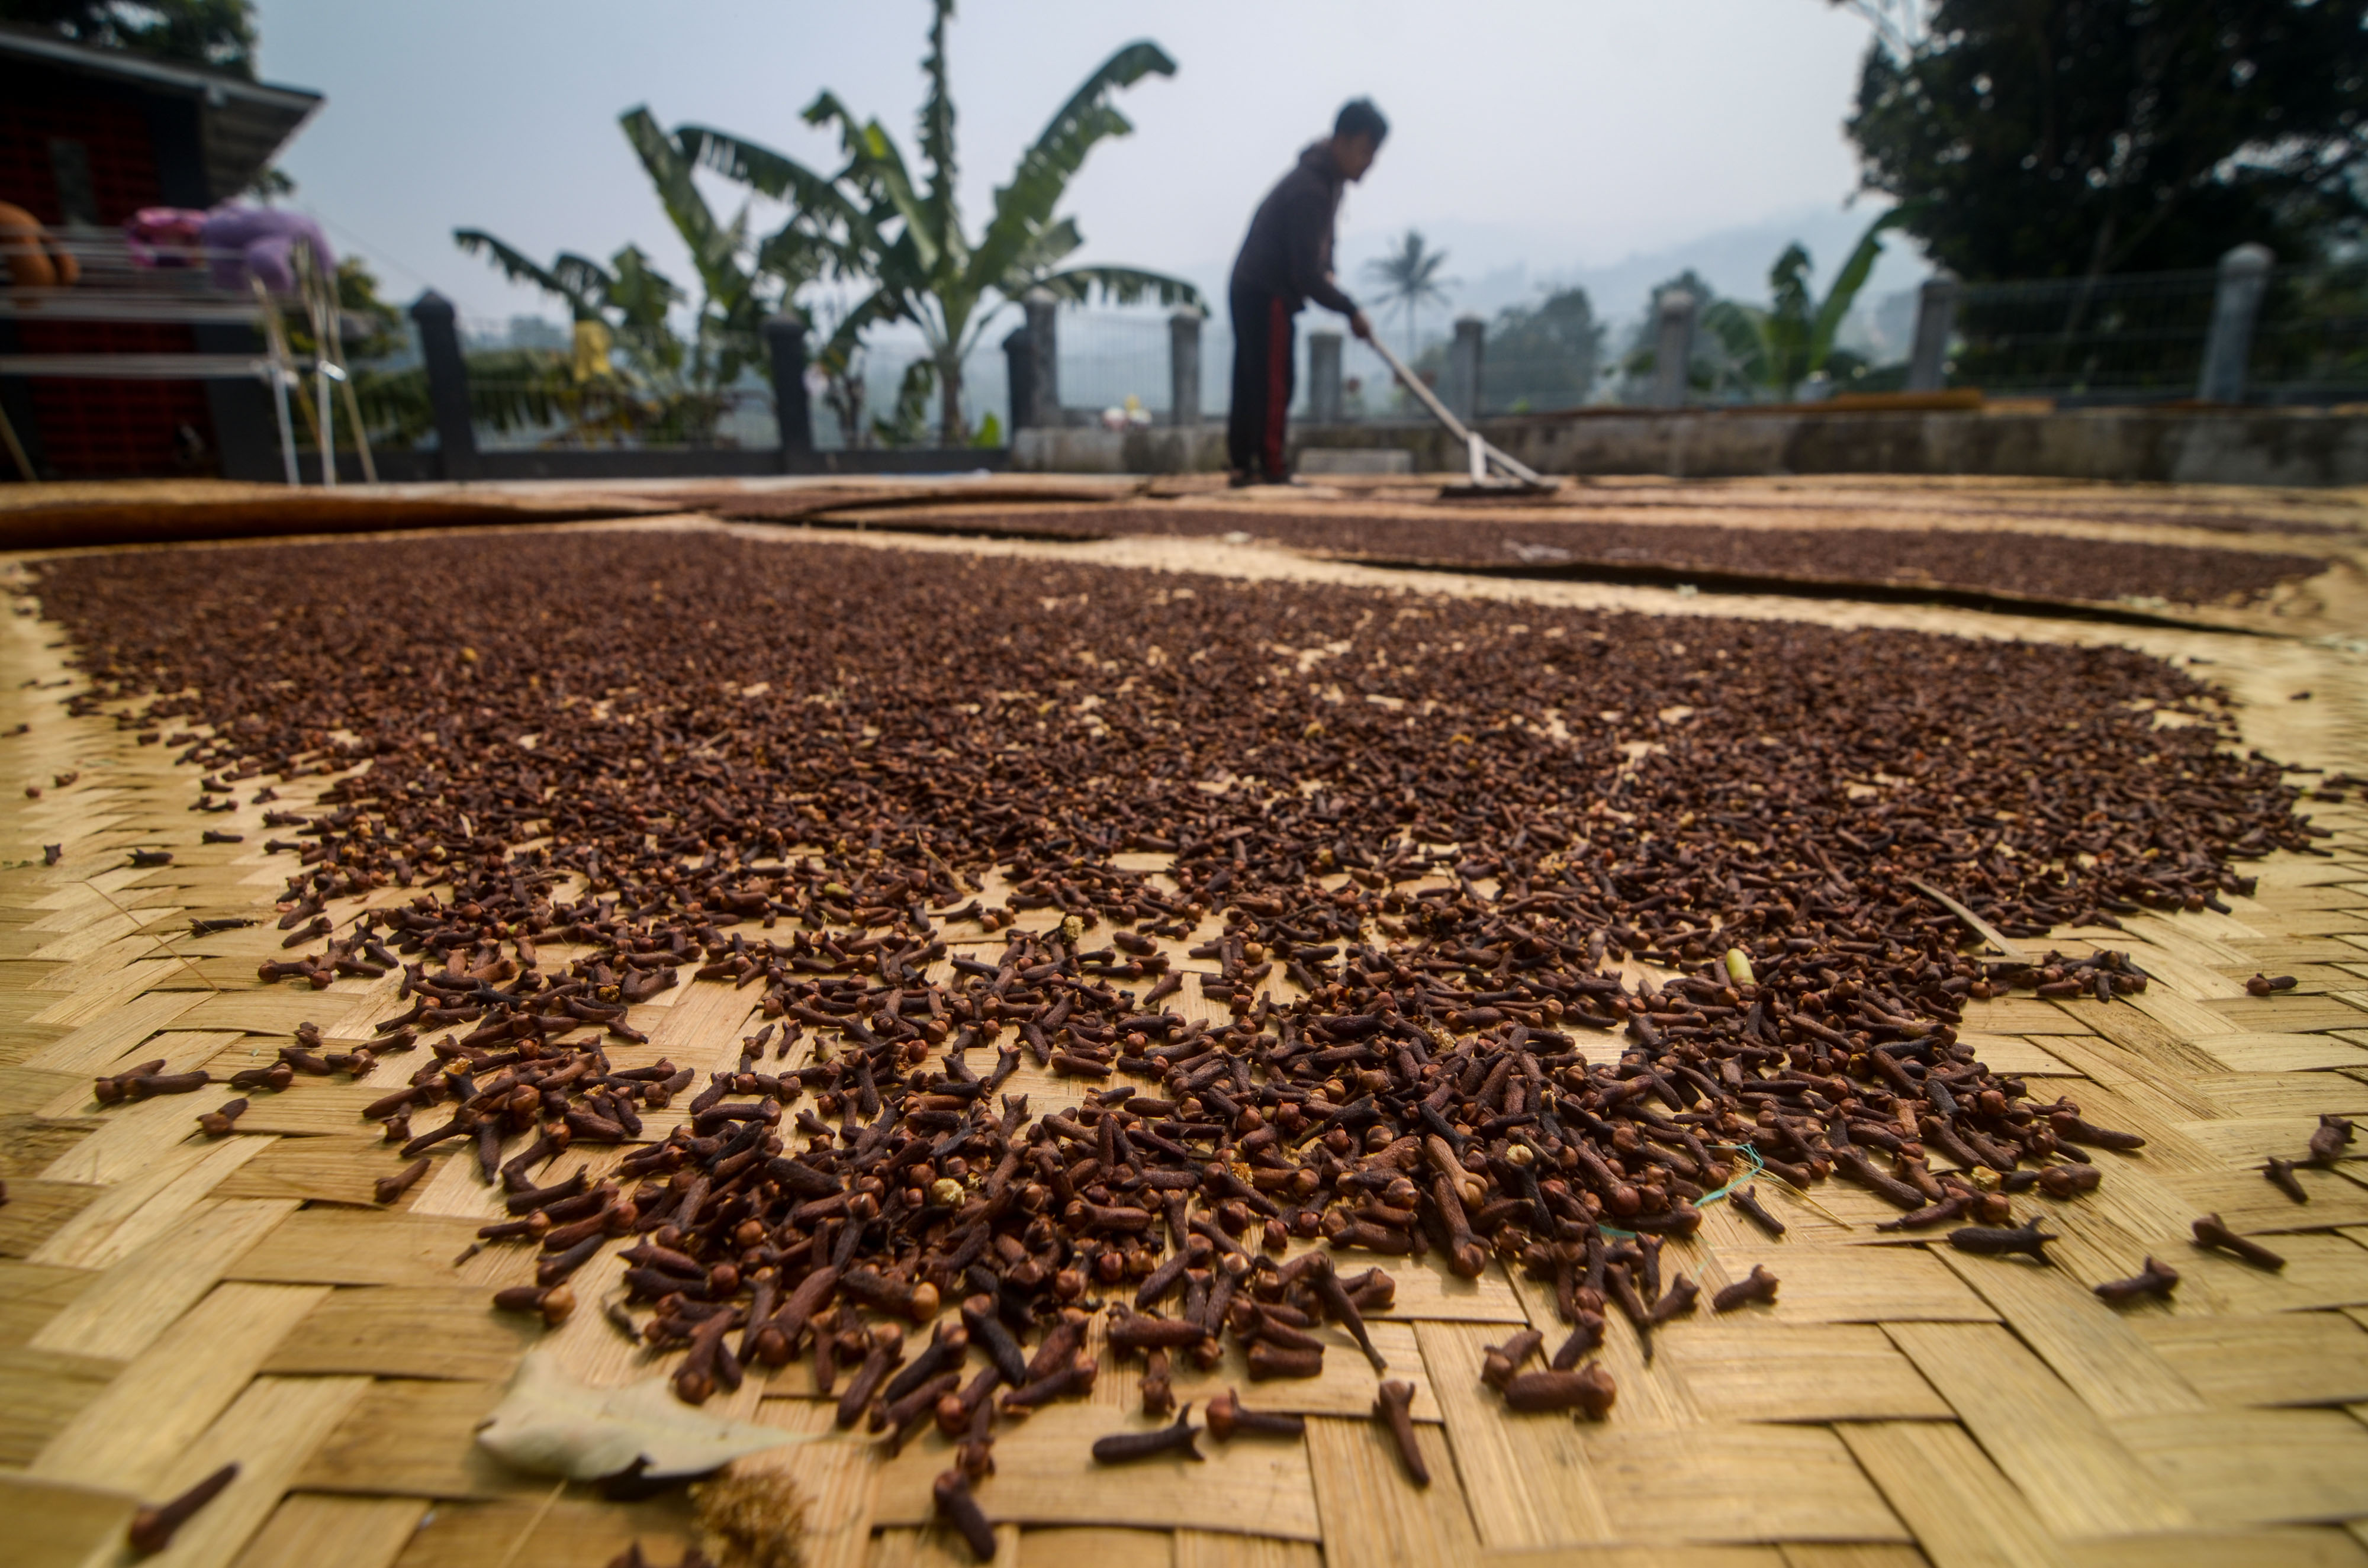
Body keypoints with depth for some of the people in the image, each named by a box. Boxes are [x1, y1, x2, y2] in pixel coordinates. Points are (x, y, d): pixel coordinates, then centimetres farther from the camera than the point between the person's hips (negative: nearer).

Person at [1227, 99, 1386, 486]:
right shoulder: (1310, 190, -21)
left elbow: (1313, 254, 24)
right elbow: (1306, 274, -25)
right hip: (1266, 295, -10)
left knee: (1250, 383, 10)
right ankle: (1271, 467, -4)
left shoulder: (1326, 179, 10)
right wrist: (1351, 311, -19)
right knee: (1273, 385, -8)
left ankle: (1241, 463, 14)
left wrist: (1327, 271, 4)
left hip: (1250, 290, 10)